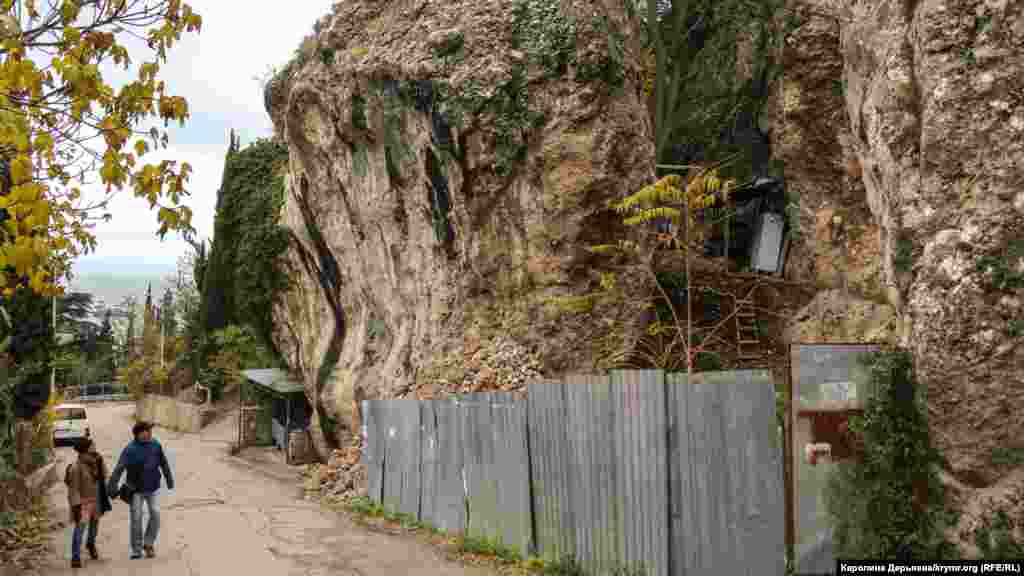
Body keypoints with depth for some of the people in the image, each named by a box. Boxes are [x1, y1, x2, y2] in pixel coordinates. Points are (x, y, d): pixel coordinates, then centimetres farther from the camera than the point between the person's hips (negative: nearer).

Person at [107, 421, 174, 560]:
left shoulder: (156, 445, -6)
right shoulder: (130, 449, -17)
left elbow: (164, 463, 6)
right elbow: (119, 468, -26)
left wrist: (169, 479, 14)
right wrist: (112, 486, -37)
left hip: (152, 487, 3)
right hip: (136, 489, -3)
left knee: (156, 515, -6)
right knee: (136, 518, 0)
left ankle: (148, 544, 14)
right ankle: (136, 550, 14)